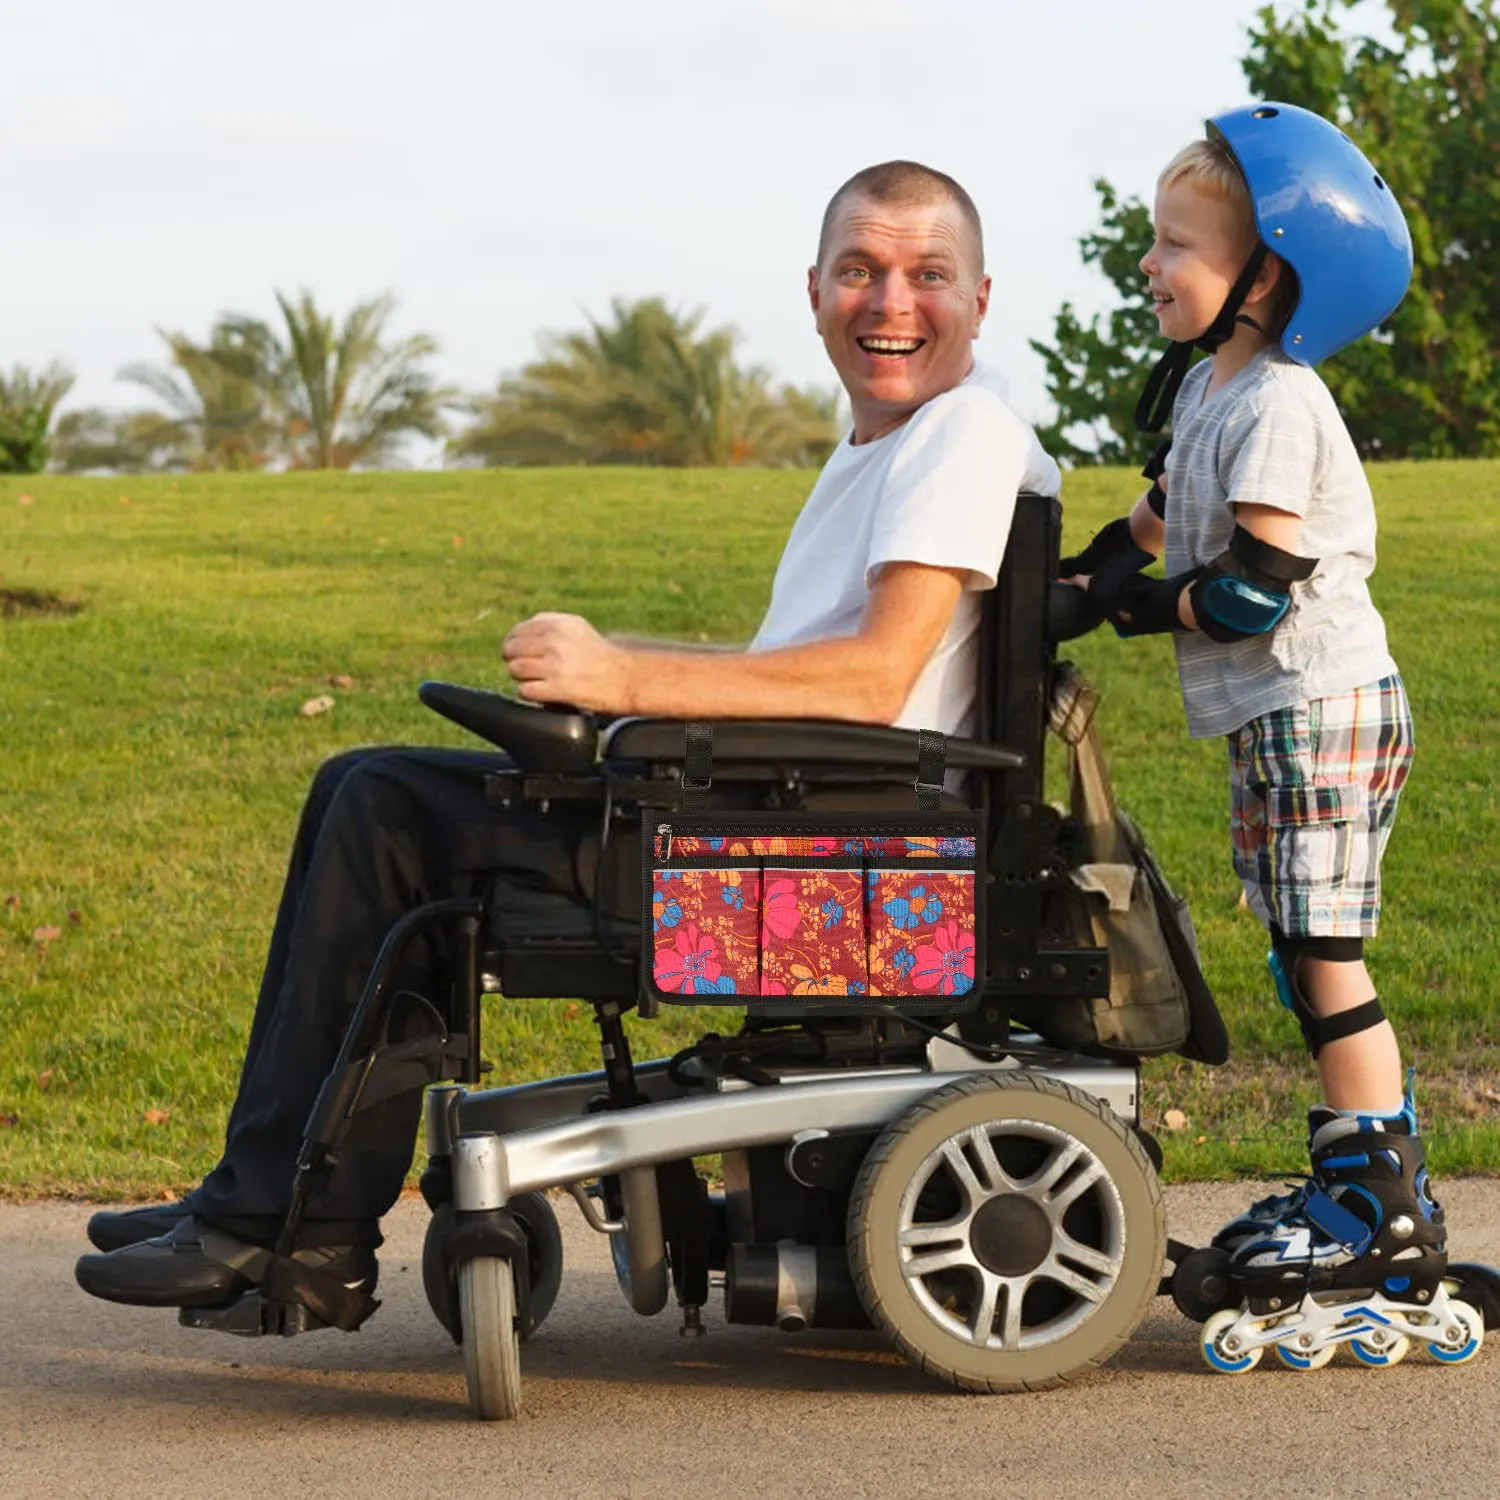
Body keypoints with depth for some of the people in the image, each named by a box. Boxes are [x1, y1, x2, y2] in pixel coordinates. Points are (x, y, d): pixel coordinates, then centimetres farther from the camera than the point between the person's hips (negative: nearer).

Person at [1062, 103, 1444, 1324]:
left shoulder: (1278, 408, -18)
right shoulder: (1210, 389, 12)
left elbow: (1255, 588, -22)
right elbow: (1169, 512, 28)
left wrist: (1135, 607, -11)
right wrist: (1081, 571, 17)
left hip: (1321, 708, -10)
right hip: (1273, 718, 10)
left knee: (1324, 954, -10)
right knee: (1307, 956, 12)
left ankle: (1385, 1213, -7)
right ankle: (1364, 1177, 19)